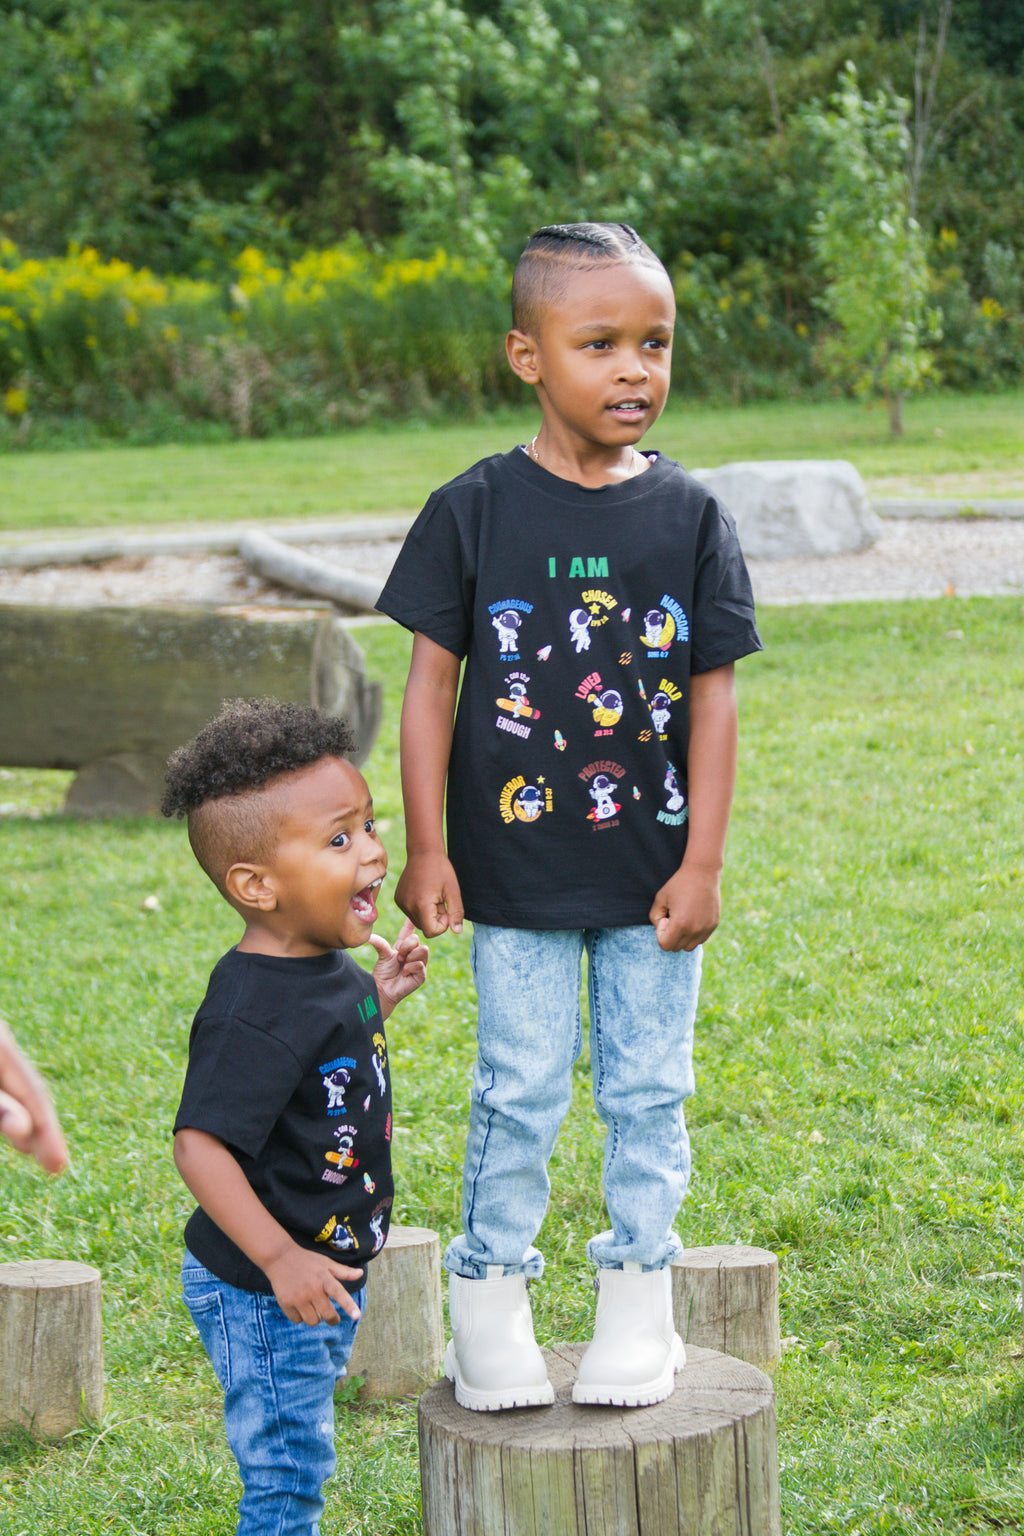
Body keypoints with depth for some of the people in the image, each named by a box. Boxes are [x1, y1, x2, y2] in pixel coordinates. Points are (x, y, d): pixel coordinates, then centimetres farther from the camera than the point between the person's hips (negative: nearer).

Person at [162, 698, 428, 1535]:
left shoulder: (325, 970, 2)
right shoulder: (253, 1011, -27)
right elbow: (201, 1144, -30)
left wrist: (377, 999, 9)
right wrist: (280, 1259, -34)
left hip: (326, 1276, 9)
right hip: (262, 1295, -9)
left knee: (293, 1465, 22)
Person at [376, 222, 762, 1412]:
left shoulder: (689, 516, -2)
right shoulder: (475, 510, -5)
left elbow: (713, 695, 1)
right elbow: (431, 682, -1)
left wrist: (703, 863, -3)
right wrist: (425, 848, -4)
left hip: (653, 871, 2)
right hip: (517, 867, -1)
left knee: (648, 1088, 9)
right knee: (520, 1091, 4)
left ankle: (638, 1294, 24)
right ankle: (489, 1295, 20)